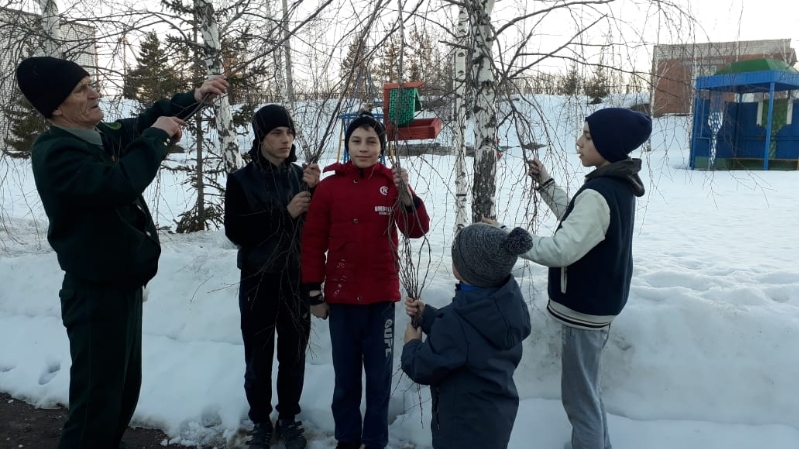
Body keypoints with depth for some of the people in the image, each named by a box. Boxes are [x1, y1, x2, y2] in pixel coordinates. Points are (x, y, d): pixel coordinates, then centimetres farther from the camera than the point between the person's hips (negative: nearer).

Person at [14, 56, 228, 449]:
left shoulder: (102, 135, 6)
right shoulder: (54, 153, -20)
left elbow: (144, 121, 22)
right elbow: (120, 183, -36)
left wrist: (194, 97, 10)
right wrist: (157, 136, -22)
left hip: (123, 283, 9)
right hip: (95, 294, -9)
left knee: (126, 386, 22)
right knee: (98, 397, -2)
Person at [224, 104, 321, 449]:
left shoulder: (300, 175, 2)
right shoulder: (241, 179, -3)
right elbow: (235, 231, -12)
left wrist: (315, 191, -14)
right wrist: (285, 212, -18)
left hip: (297, 280, 2)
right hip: (258, 282, -1)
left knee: (293, 355, 10)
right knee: (258, 358, 8)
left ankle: (289, 418, 28)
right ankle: (260, 421, 27)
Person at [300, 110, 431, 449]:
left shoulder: (393, 184, -1)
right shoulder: (329, 186, -3)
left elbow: (417, 231, -10)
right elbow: (313, 242, -1)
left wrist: (406, 193, -26)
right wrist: (314, 293, -1)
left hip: (381, 297, 0)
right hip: (341, 297, 0)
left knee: (379, 374, 10)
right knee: (345, 374, 13)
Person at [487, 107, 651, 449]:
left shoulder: (600, 193, -26)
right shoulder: (618, 184, 5)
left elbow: (562, 250, -31)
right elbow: (575, 221, 16)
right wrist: (545, 184, 12)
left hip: (586, 307, -11)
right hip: (599, 300, 11)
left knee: (579, 395, 5)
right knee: (588, 387, 26)